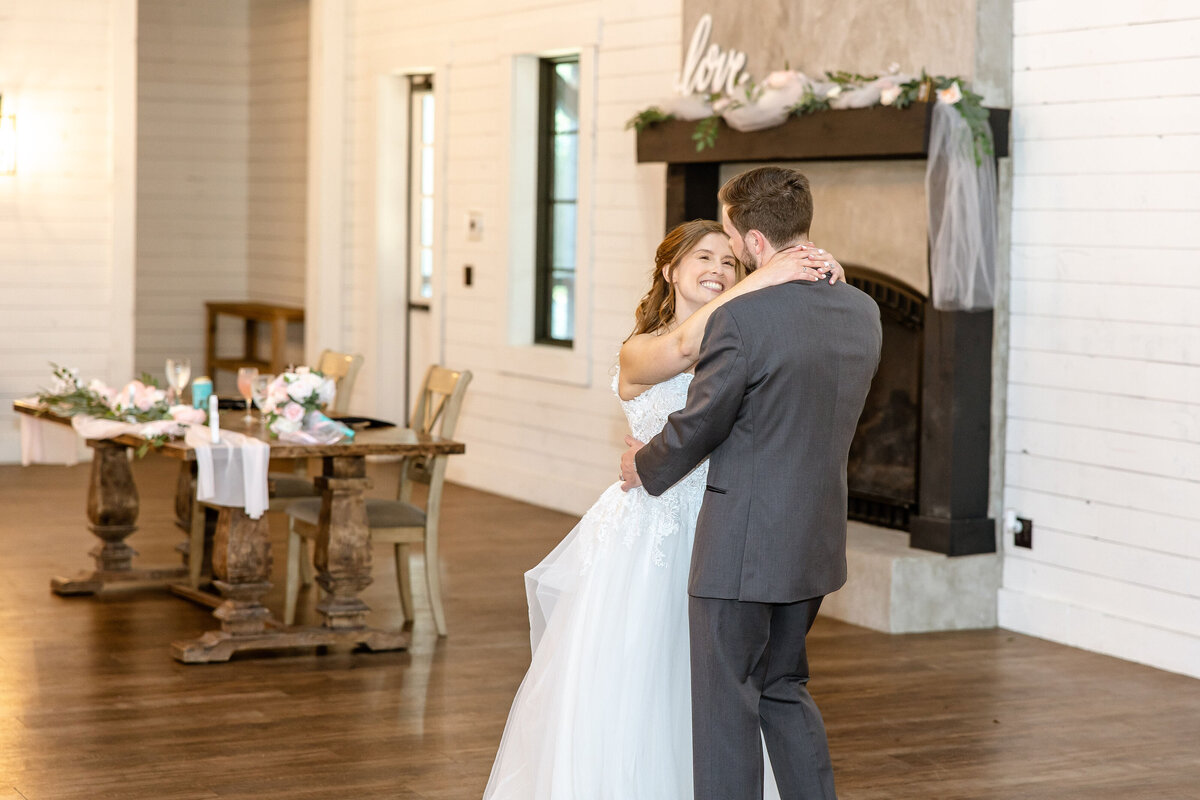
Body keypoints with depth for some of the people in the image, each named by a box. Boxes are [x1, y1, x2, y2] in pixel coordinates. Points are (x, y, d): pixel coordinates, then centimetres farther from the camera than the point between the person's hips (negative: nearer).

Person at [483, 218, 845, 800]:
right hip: (646, 538, -4)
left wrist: (822, 279, -23)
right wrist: (765, 280, -34)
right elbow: (682, 347, -29)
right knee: (623, 686, 3)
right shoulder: (638, 353, -8)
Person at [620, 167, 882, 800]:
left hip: (742, 546, -7)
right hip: (815, 540, 7)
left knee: (726, 706, 5)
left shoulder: (741, 319, -21)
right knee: (784, 689, 21)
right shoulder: (862, 311, 2)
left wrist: (645, 464, 9)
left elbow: (696, 426, -11)